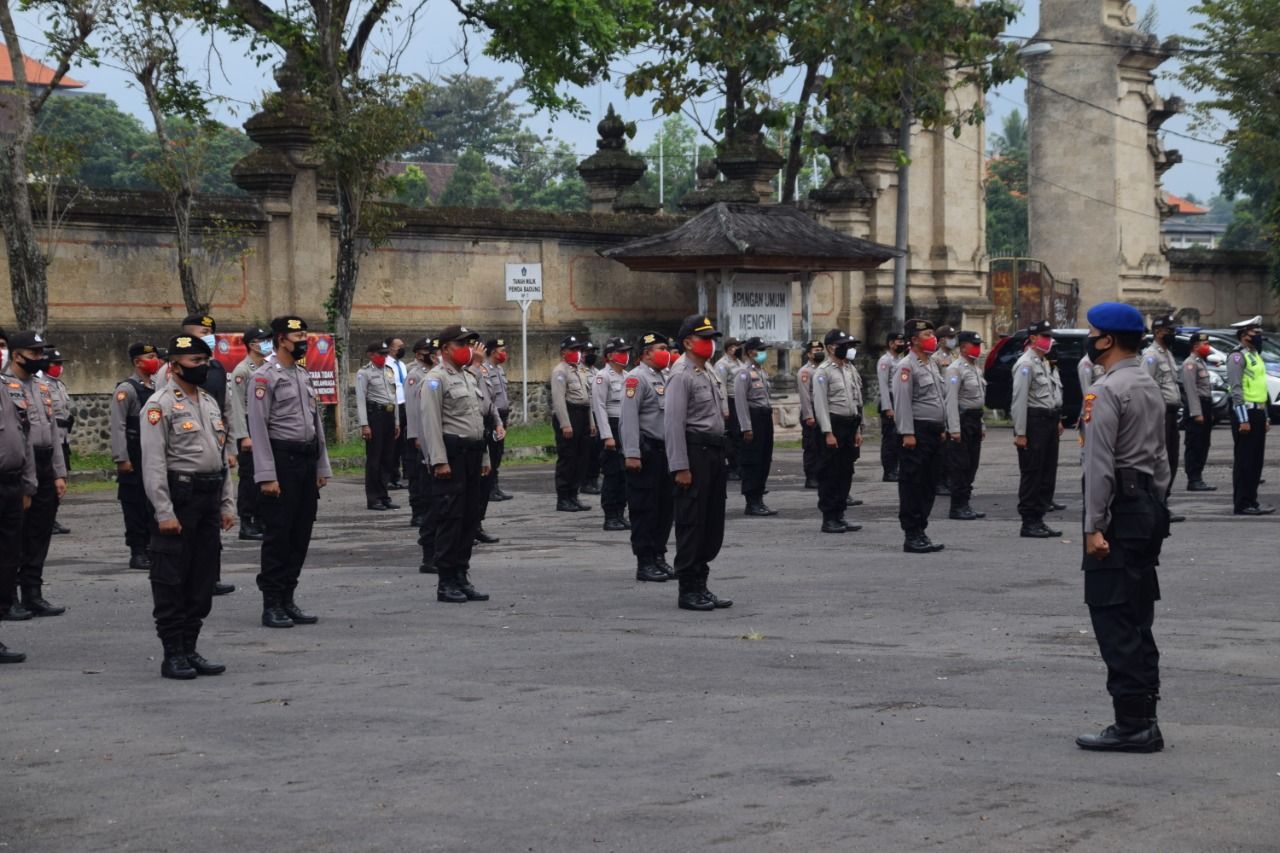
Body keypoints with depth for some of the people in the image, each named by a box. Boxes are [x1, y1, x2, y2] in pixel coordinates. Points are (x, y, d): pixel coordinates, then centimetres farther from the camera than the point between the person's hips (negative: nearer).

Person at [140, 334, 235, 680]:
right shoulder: (160, 405, -9)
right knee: (171, 582, -2)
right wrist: (164, 512, -20)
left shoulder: (210, 404, 16)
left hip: (208, 501, 8)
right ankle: (173, 655, 2)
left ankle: (190, 649, 18)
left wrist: (227, 504, 13)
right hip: (178, 499, -8)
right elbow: (153, 463, -15)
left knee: (202, 580, 10)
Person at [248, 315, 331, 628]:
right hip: (282, 460, -8)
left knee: (301, 535, 9)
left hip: (307, 460, 8)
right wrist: (267, 475, -18)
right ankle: (272, 605, 3)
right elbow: (258, 427, -13)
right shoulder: (265, 376, -9)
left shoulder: (305, 376, 15)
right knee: (277, 535, -3)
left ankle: (288, 599, 17)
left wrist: (322, 467, 14)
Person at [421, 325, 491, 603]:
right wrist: (439, 461, -20)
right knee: (450, 519, -7)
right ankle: (445, 583, -2)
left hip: (472, 453, 8)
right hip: (451, 454, -8)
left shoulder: (470, 378, 19)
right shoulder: (436, 379, -7)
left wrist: (484, 457, 18)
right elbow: (431, 422, -14)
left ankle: (462, 579, 16)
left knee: (470, 519, 9)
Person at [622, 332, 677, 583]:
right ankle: (645, 564, 1)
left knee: (666, 506, 11)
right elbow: (629, 418, -17)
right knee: (645, 508, -3)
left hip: (664, 450, 9)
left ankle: (659, 558, 20)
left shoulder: (664, 377, 18)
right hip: (646, 452, -9)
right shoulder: (636, 378, -10)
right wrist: (632, 454, -23)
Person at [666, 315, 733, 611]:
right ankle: (688, 590, 2)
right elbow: (674, 423, -17)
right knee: (691, 523, -4)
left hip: (714, 451, 9)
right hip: (694, 452, -9)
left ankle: (700, 585, 20)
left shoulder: (709, 373, 17)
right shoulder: (681, 376, -11)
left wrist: (721, 458, 17)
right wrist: (680, 467, -21)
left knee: (713, 523, 12)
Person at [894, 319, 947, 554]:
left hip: (933, 432, 9)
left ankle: (920, 532, 16)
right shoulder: (906, 366, -11)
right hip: (917, 432, -9)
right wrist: (908, 433, -21)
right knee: (912, 484, -5)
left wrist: (942, 428, 19)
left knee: (929, 485, 10)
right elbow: (902, 402, -16)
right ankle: (911, 537, -3)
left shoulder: (932, 364, 18)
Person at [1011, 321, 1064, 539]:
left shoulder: (1044, 363, 19)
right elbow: (1019, 399, -17)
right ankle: (1029, 523, -1)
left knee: (1047, 473, 11)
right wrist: (1020, 432, -20)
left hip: (1048, 421, 9)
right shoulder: (1025, 364, -11)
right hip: (1034, 421, -9)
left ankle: (1038, 519, 17)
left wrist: (1057, 420, 19)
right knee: (1031, 474, -5)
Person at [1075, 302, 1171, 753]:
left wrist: (1094, 526, -18)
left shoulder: (1105, 391, -14)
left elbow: (1100, 465, -19)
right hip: (1149, 505, 10)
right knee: (1138, 621, 14)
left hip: (1120, 511, -10)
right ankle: (1143, 720, 17)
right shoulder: (1151, 387, 15)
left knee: (1114, 620, -6)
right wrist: (1157, 506, 21)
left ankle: (1132, 724, -7)